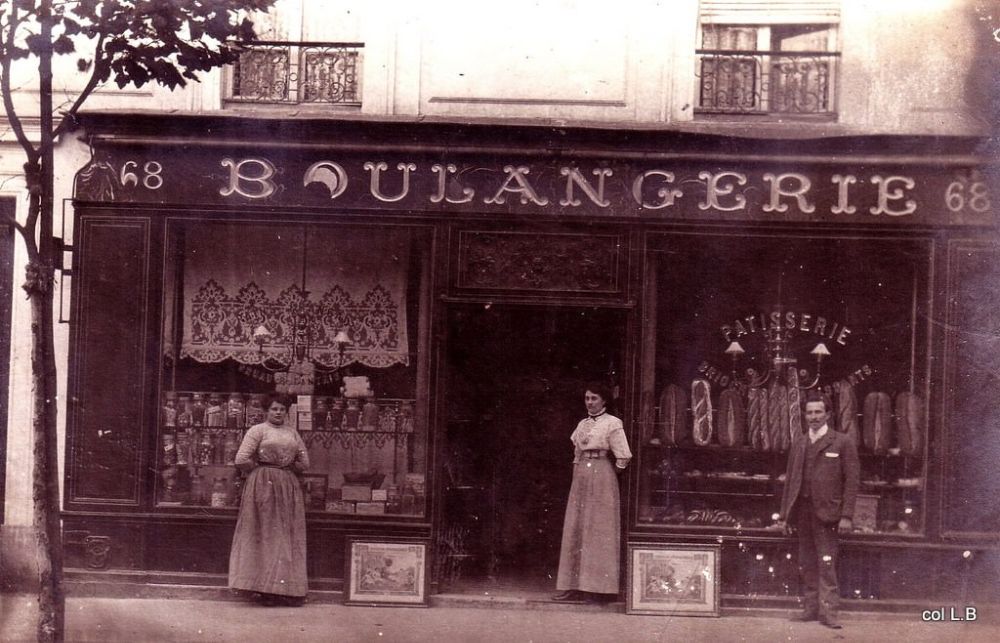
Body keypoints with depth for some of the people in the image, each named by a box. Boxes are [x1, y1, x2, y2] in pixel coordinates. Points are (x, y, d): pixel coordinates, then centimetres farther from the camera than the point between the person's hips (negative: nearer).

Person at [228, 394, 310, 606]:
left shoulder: (293, 433, 15)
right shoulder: (258, 430, -1)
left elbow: (304, 463, 14)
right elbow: (242, 460, -10)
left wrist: (286, 469, 4)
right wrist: (263, 469, -1)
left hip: (289, 487, 5)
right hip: (263, 485, -5)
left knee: (288, 536, 3)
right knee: (265, 534, -4)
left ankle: (286, 590, 6)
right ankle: (265, 588, -2)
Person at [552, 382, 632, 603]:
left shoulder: (612, 423, -6)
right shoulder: (582, 424, 15)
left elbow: (623, 457, -9)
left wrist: (609, 472, 0)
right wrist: (578, 468, 11)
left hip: (602, 477, -7)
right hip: (581, 477, 7)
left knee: (599, 530, -5)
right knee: (575, 529, 5)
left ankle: (598, 587, -3)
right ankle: (575, 586, 8)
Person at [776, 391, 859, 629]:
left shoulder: (842, 443, 1)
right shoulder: (799, 444, 16)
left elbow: (851, 481, -3)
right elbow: (790, 480, 17)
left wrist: (846, 516, -10)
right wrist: (784, 515, 13)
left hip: (825, 511, -5)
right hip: (802, 510, 5)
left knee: (826, 564, -9)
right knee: (806, 565, 7)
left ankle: (828, 610, -8)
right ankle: (810, 608, 13)